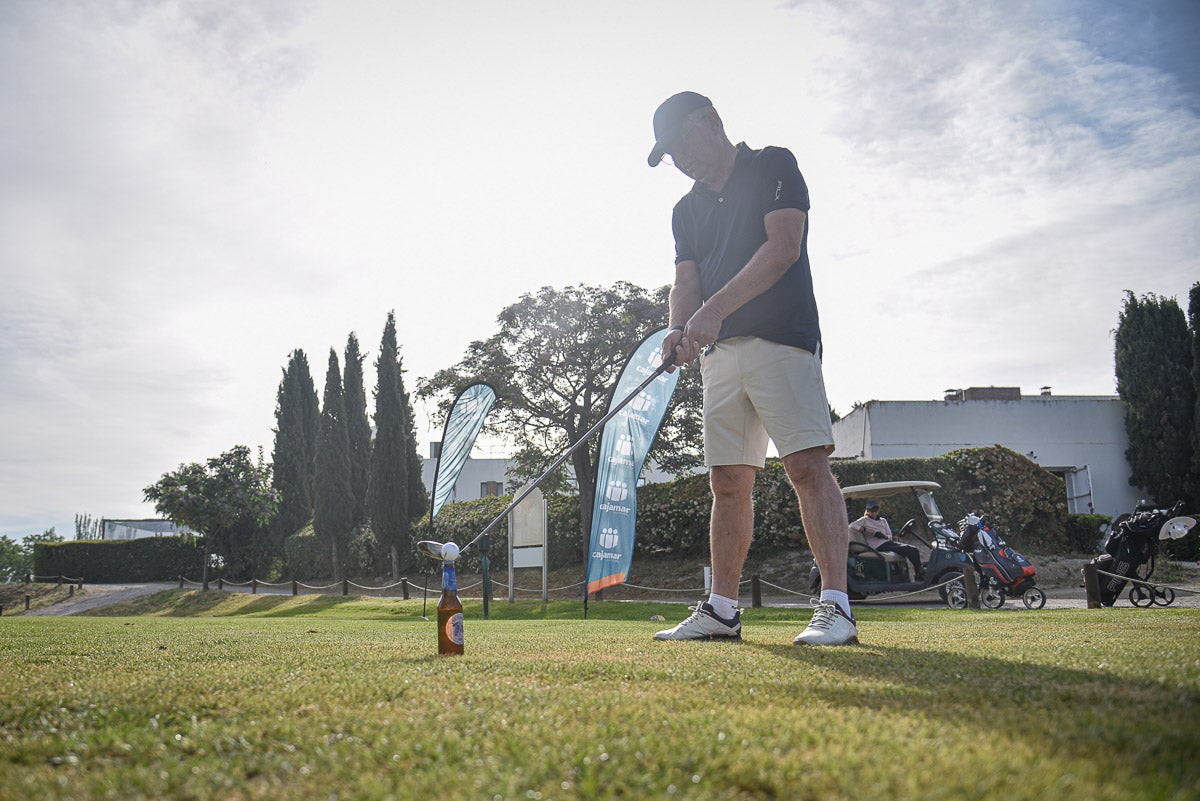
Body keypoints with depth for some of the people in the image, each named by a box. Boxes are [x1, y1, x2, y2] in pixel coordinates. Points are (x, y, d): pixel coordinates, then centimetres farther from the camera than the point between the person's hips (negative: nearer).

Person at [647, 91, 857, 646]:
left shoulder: (774, 167, 3)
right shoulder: (687, 210, 21)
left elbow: (784, 246, -11)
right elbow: (686, 283, 13)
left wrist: (716, 308, -19)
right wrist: (680, 330, -10)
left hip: (781, 339, -6)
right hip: (720, 352, 7)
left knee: (807, 465, -16)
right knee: (727, 482, 6)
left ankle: (835, 606, -17)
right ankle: (721, 610, 10)